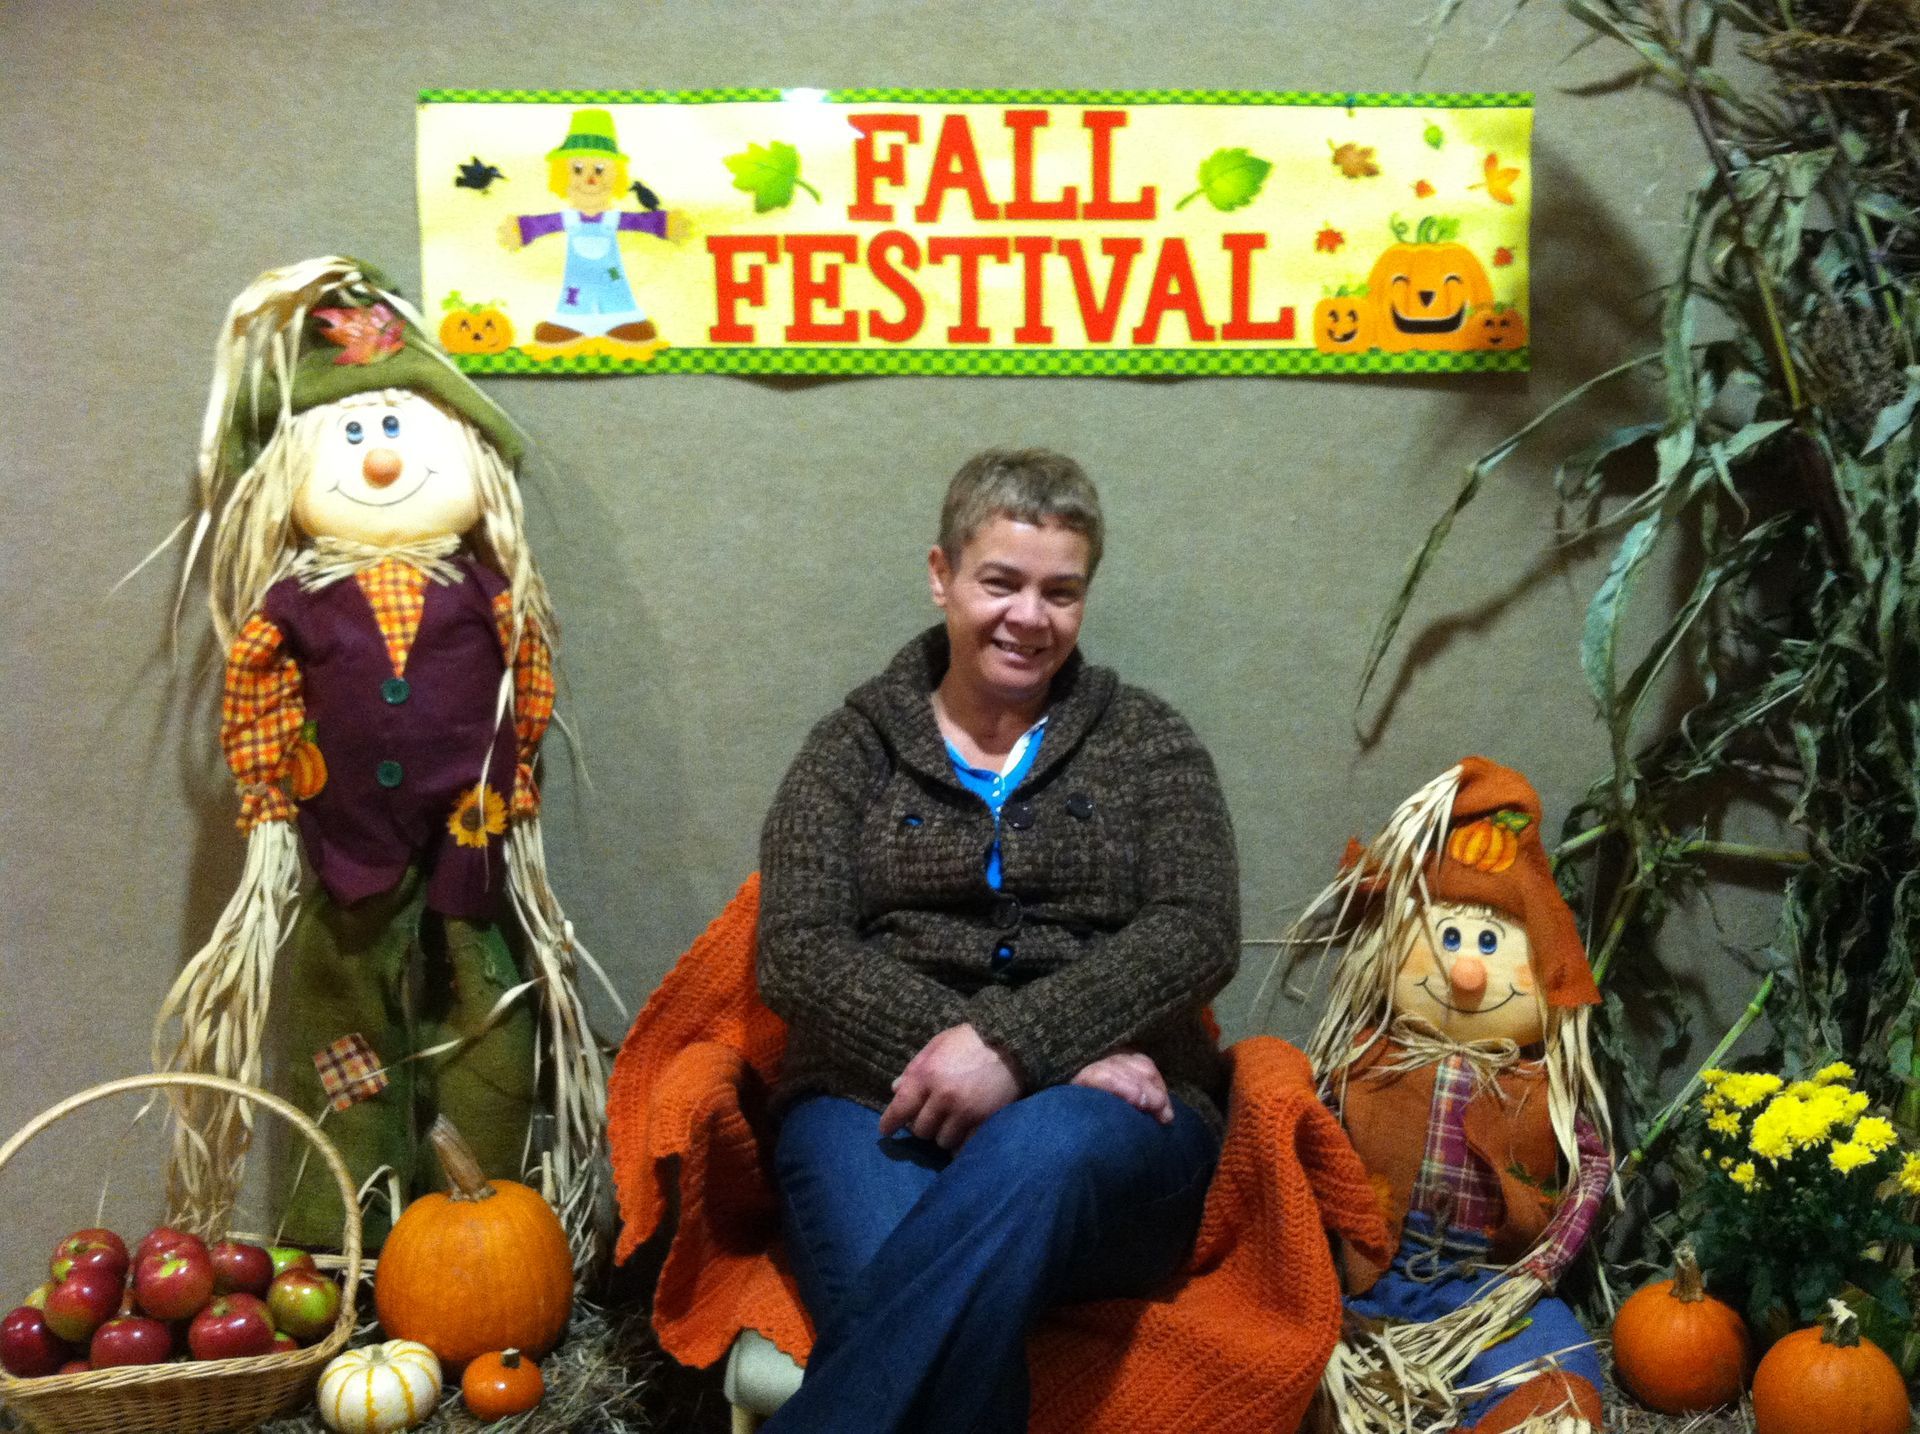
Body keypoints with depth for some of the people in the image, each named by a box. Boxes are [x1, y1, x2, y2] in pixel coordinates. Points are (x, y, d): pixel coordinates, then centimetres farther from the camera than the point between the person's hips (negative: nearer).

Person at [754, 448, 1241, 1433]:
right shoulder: (853, 749, 15)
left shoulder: (1146, 743, 16)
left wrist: (1014, 1046, -18)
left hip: (1103, 1121, 1)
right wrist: (1007, 1055, -13)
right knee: (938, 1340, -36)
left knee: (1038, 1151, -38)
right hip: (875, 1106, 0)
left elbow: (1196, 933, -1)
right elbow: (797, 953, 1)